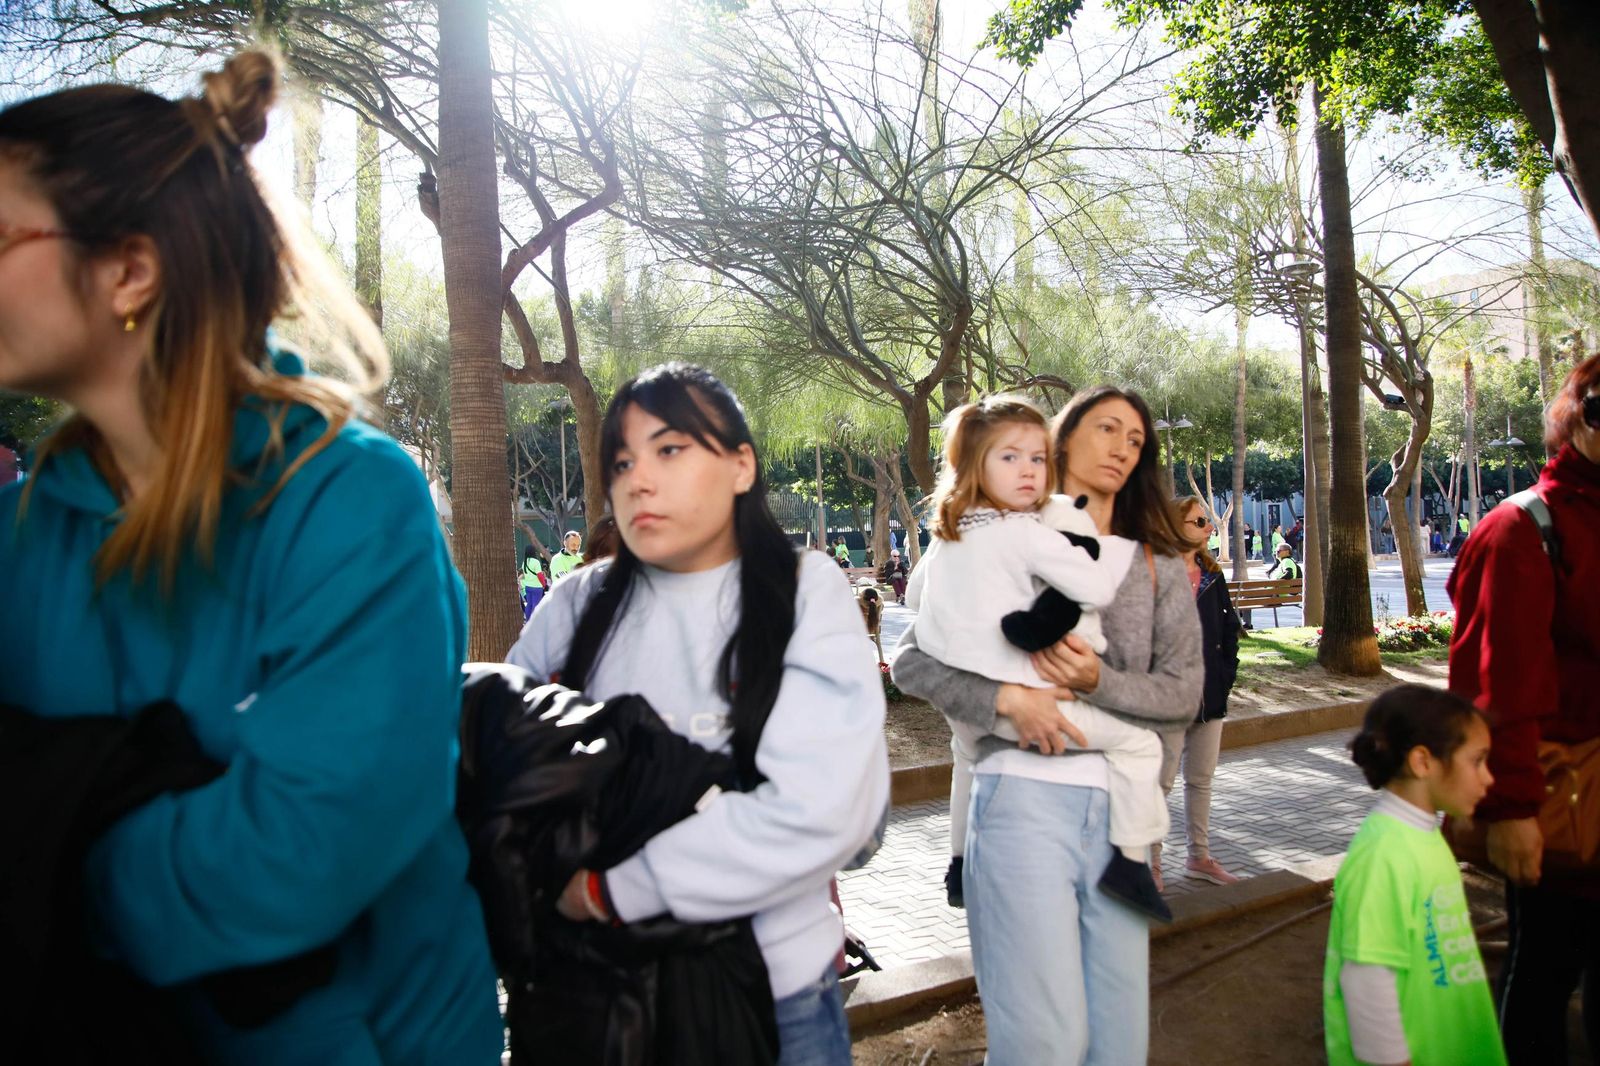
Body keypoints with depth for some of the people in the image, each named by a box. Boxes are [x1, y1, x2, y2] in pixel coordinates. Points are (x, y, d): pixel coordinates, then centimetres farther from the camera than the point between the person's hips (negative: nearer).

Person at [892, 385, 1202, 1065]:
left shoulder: (1159, 568, 14)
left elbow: (1185, 694, 5)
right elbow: (911, 659, 0)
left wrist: (1099, 681, -14)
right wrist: (1006, 697, -16)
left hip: (1120, 806, 4)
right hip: (1024, 796, -3)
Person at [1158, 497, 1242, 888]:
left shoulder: (1212, 575, 10)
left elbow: (1229, 628, 16)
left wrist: (1227, 673, 6)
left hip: (1210, 694, 7)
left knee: (1202, 779, 16)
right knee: (1162, 779, -1)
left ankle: (1199, 856, 29)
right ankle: (1152, 863, 10)